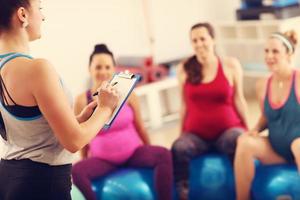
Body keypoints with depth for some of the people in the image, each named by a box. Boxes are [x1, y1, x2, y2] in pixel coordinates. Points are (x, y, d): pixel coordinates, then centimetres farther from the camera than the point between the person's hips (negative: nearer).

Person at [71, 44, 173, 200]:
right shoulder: (82, 101, -9)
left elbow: (140, 127, 6)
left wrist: (151, 154, 14)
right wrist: (86, 160, 9)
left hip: (134, 152, 1)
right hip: (103, 159, -1)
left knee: (163, 155, -26)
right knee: (77, 171, -30)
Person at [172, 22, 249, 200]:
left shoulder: (231, 65, 1)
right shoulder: (185, 69, 4)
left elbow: (238, 100, 4)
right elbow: (185, 105, 10)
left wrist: (248, 130, 5)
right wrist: (182, 132, 12)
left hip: (228, 129, 0)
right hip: (196, 133, 1)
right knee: (178, 149, -32)